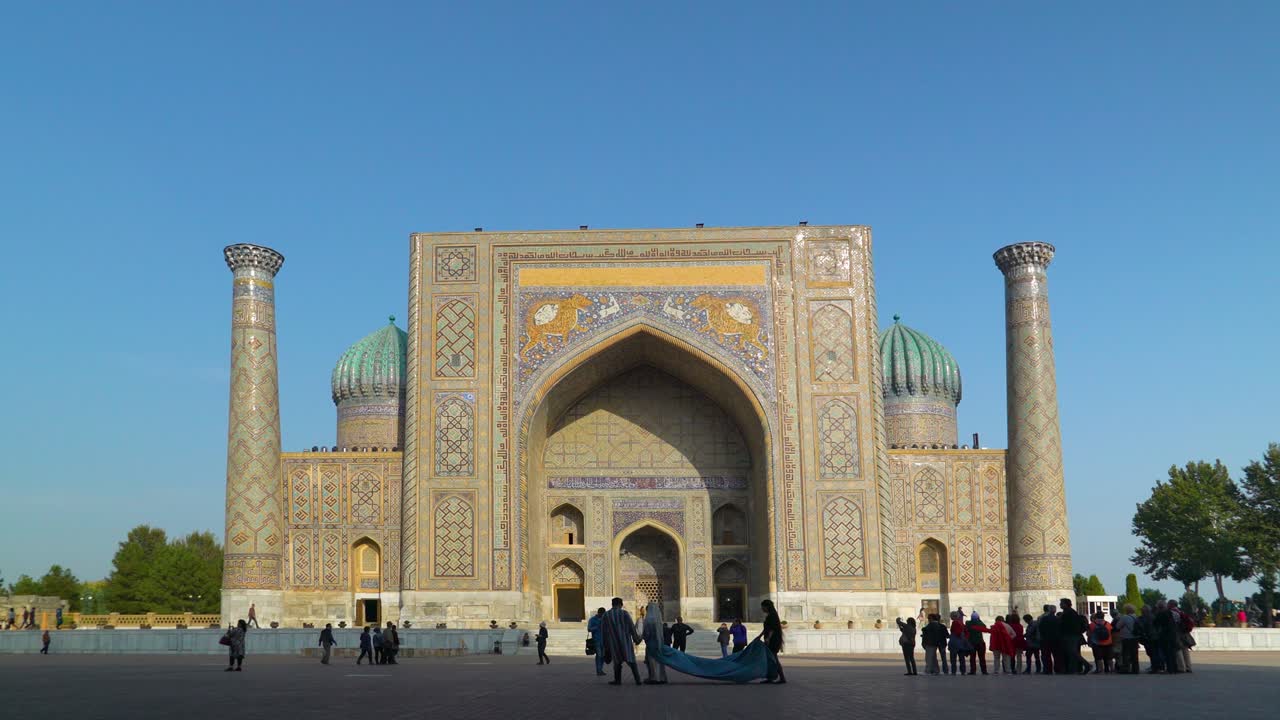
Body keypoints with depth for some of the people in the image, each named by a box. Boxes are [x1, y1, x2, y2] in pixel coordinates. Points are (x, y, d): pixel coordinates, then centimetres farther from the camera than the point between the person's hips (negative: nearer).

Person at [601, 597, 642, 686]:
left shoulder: (606, 615, -1)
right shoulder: (624, 613, -7)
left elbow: (605, 632, 3)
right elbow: (632, 627, -5)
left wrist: (606, 645, 12)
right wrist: (636, 639, 7)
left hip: (614, 642, 1)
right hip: (626, 641, -1)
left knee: (617, 661, 15)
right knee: (631, 660, 4)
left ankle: (617, 680, 16)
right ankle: (637, 679, -4)